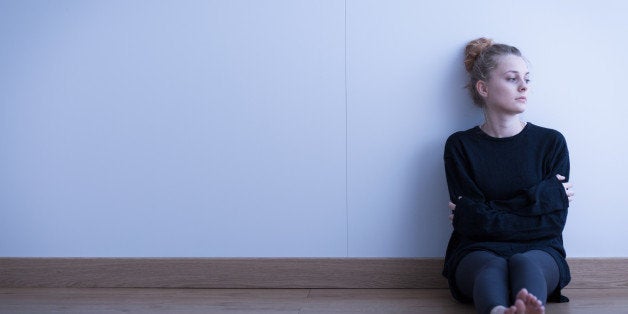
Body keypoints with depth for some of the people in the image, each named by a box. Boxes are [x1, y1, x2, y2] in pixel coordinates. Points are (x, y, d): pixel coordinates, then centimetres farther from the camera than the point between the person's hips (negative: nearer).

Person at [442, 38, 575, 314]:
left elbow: (554, 222, 1)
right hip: (477, 252, -1)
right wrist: (542, 197, -6)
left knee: (524, 264, -36)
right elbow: (470, 222, -4)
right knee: (492, 269, -37)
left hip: (539, 252, 1)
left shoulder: (551, 142, 10)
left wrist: (486, 214, -5)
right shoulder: (460, 146, 8)